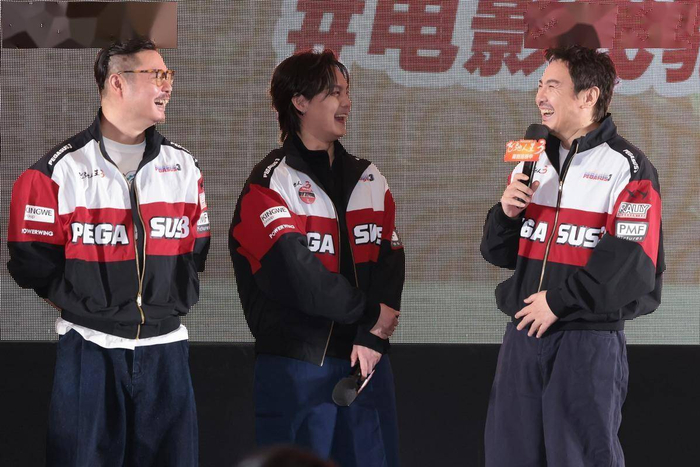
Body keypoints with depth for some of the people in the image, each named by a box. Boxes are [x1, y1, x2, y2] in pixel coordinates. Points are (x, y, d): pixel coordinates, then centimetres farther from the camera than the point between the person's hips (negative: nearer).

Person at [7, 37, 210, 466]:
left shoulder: (183, 167, 10)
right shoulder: (61, 169, -4)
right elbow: (32, 260, -2)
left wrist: (173, 301, 9)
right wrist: (83, 304, -1)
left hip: (165, 349, 4)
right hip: (89, 348, -4)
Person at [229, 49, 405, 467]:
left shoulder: (370, 181, 14)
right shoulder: (270, 185, -5)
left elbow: (391, 268, 5)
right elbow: (298, 276, -15)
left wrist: (375, 336, -10)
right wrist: (371, 314, -6)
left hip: (366, 358, 5)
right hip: (295, 365, -5)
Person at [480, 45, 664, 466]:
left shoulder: (626, 168, -7)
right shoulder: (533, 161, 15)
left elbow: (631, 265, -16)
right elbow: (499, 253, 17)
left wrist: (558, 301, -14)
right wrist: (506, 214, -3)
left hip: (590, 341, -7)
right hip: (524, 336, 7)